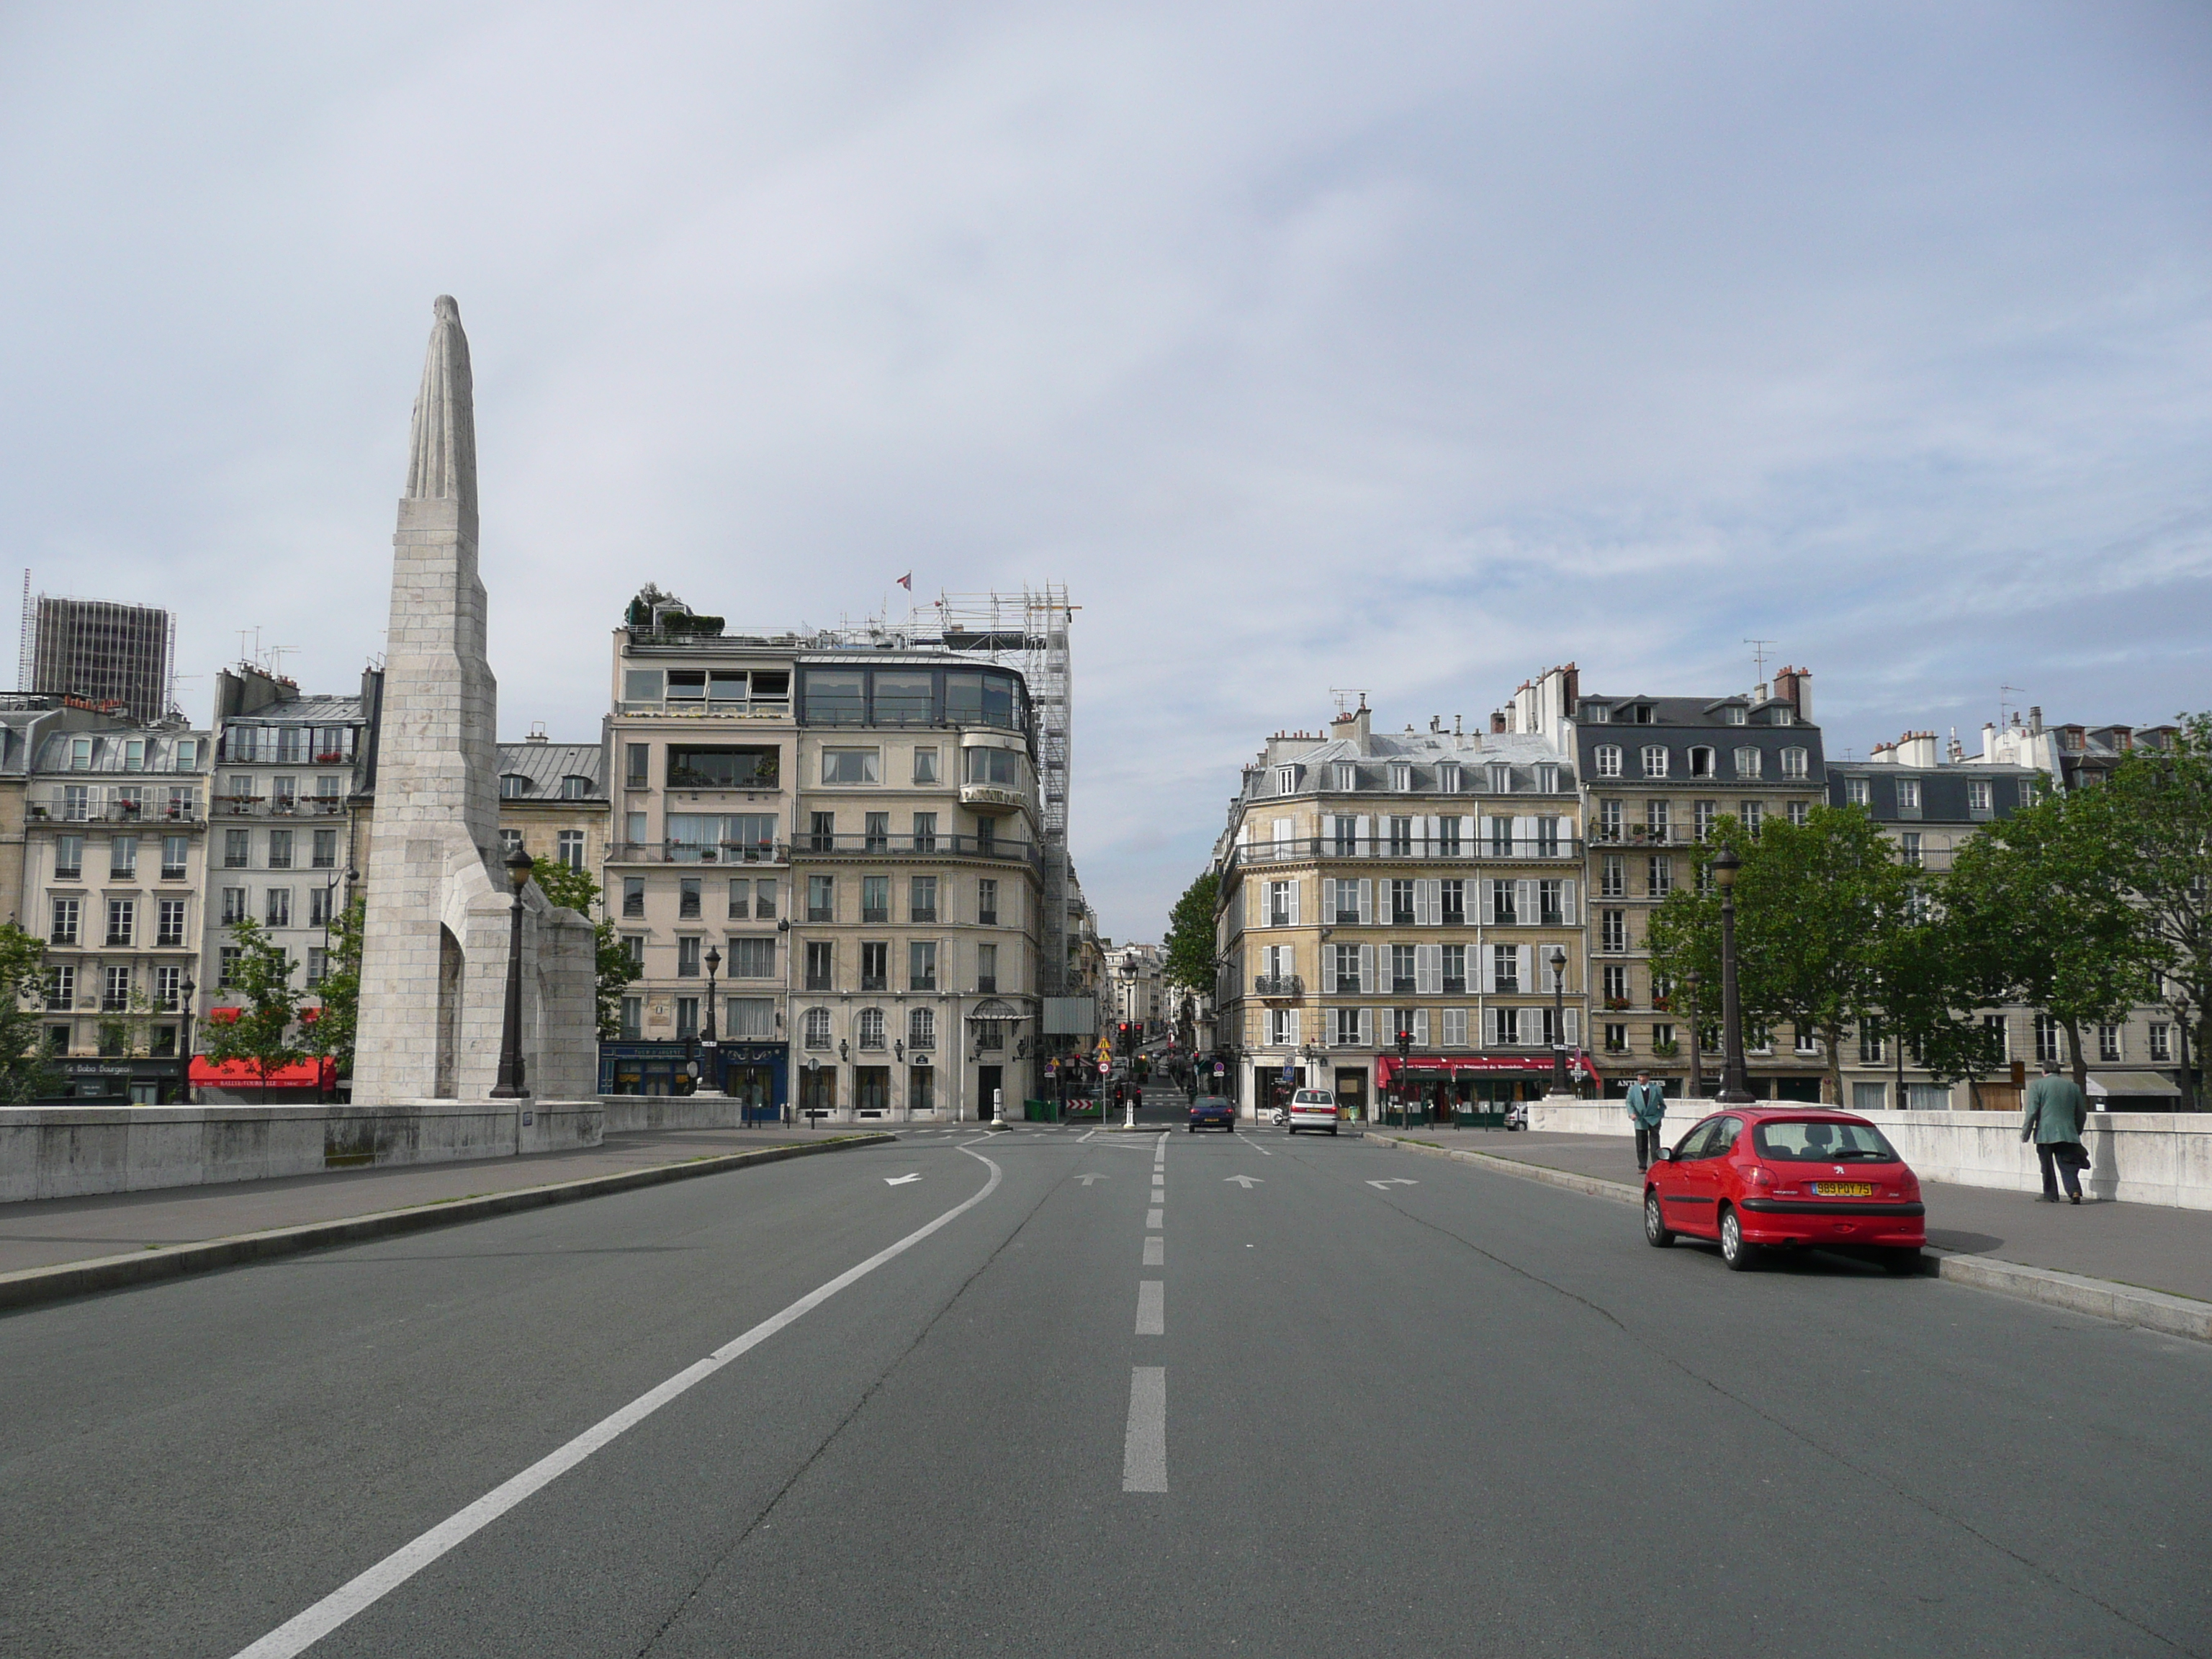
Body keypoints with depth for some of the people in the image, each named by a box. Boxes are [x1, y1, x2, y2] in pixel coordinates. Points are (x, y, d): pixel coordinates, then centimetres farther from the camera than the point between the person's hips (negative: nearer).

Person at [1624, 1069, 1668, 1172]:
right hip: (1640, 1120, 1)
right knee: (1641, 1145, 4)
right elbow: (1629, 1102, 2)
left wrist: (1661, 1115, 0)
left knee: (1655, 1143, -5)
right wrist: (1632, 1113, -15)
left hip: (1654, 1119, -1)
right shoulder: (1633, 1089, 6)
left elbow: (1662, 1104, 13)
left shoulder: (1656, 1089, 5)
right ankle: (1642, 1166, 12)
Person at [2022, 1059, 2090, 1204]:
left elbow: (2032, 1112, -8)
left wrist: (2025, 1134, -3)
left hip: (2045, 1134, -3)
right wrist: (2077, 1132, 29)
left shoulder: (2037, 1085, -2)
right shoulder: (2073, 1086, 11)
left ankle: (2050, 1196, 11)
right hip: (2068, 1133, 3)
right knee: (2068, 1166, 2)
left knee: (2047, 1166, 7)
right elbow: (2082, 1114, 17)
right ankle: (2075, 1190, -17)